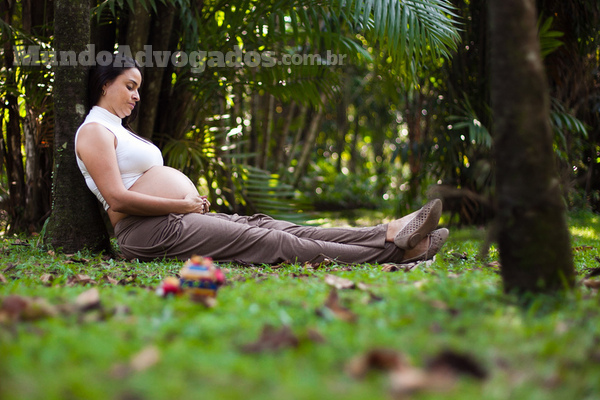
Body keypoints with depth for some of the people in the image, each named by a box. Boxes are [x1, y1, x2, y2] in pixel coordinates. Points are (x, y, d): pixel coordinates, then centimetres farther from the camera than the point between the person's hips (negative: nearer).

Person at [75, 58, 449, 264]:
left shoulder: (120, 131, 29)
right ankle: (393, 249, -22)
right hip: (151, 231, -10)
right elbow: (117, 197, -16)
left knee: (282, 229, -8)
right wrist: (183, 205, -12)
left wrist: (194, 201, 7)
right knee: (278, 243, -17)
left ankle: (391, 233, -19)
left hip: (178, 218, 10)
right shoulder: (94, 131, -3)